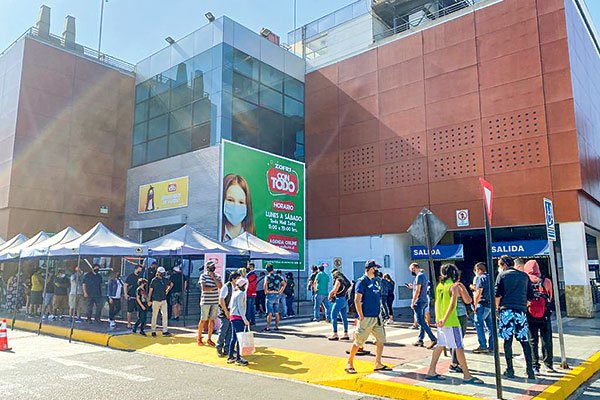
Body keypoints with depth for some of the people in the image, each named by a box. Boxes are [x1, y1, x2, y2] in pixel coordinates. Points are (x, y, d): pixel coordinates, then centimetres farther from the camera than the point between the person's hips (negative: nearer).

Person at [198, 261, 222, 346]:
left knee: (212, 320, 7)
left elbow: (220, 286, -8)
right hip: (206, 301, -3)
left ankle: (209, 339, 17)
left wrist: (213, 277, -11)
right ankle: (199, 338, 17)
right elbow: (204, 288, -12)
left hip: (215, 302, 4)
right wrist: (214, 287, -7)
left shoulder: (217, 276, 7)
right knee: (203, 320, 2)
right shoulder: (203, 276, -3)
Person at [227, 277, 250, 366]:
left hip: (233, 317, 9)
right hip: (238, 317, -9)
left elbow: (230, 306, 17)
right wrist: (245, 319, -16)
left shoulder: (234, 293, 15)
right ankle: (238, 359, -2)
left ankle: (230, 357, 20)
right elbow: (240, 308, -17)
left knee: (233, 338, 14)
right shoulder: (241, 293, -12)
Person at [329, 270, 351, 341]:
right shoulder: (345, 281, 16)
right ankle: (346, 334, 12)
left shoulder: (338, 280, -8)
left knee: (333, 316, -3)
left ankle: (335, 334, -6)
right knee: (344, 317, 11)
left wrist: (330, 295, 0)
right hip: (345, 300, 8)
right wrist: (333, 294, 14)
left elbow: (334, 290, -18)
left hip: (339, 300, -8)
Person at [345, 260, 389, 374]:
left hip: (377, 317, 8)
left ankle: (378, 364, 18)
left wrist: (379, 313, 15)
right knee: (358, 342, -2)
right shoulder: (362, 281, -12)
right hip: (366, 318, -8)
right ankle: (349, 364, 11)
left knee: (381, 339, 8)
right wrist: (361, 316, -18)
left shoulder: (375, 281, 14)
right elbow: (357, 300, -17)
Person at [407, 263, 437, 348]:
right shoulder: (424, 275, 16)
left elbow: (417, 290, -19)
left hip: (419, 301, -10)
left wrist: (412, 302, -16)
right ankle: (420, 340, 17)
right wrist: (412, 287, 21)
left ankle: (433, 339, -12)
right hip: (424, 301, 10)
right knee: (422, 321, 12)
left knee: (420, 321, -9)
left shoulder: (419, 276, -15)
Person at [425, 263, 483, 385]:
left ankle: (431, 372, 17)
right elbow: (452, 304, -23)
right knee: (459, 348, -1)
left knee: (440, 346, 14)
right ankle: (467, 376, 5)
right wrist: (445, 319, -26)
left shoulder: (439, 286, 10)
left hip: (441, 321, 8)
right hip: (451, 321, -7)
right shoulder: (454, 286, -11)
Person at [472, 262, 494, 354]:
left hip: (483, 304, -9)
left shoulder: (480, 278, -10)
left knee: (479, 324, -5)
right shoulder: (490, 277, 15)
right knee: (490, 325, 10)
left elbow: (479, 292, -16)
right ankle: (491, 346, 14)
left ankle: (483, 346, -6)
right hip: (491, 304, 9)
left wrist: (475, 305, -12)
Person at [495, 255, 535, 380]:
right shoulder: (524, 276, 13)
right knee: (524, 341, 7)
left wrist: (497, 308, 9)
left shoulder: (502, 275, 3)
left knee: (507, 340, 3)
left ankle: (510, 370, 6)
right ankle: (530, 370, 4)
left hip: (506, 310, -3)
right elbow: (531, 295, 14)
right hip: (521, 310, 3)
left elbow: (498, 295, -3)